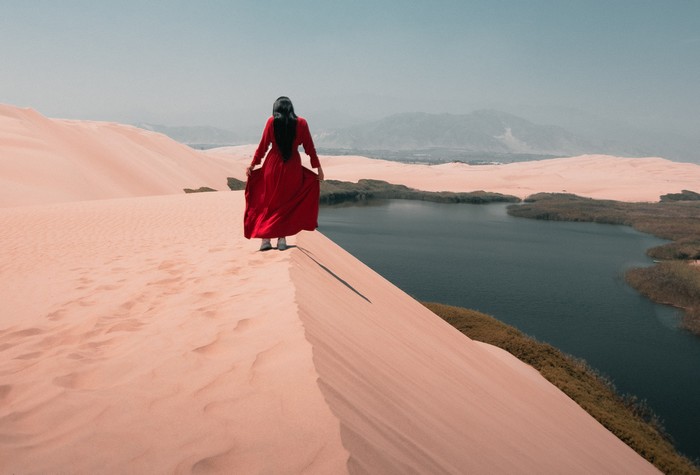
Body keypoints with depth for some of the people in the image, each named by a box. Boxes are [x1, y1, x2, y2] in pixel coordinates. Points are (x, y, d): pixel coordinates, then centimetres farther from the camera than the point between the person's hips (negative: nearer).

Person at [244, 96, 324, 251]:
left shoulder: (272, 121, -3)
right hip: (292, 167, 0)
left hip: (273, 165, 0)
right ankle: (282, 238, 9)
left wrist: (253, 165, 8)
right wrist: (318, 168, 9)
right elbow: (310, 148, 1)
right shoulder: (301, 123, -2)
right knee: (287, 203, 13)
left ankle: (266, 239, 7)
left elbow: (263, 146, -1)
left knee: (269, 202, 11)